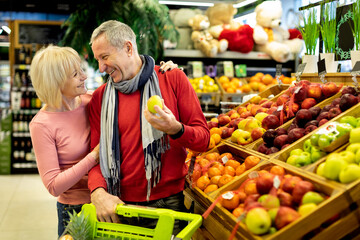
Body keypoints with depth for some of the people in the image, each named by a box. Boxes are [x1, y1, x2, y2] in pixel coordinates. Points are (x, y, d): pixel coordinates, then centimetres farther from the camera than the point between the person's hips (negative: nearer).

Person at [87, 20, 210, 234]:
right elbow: (98, 153, 3)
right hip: (122, 205, 2)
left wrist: (175, 129, -24)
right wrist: (98, 191, -16)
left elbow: (204, 140, -4)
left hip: (170, 202, -2)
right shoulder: (100, 98, 4)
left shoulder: (173, 79, -3)